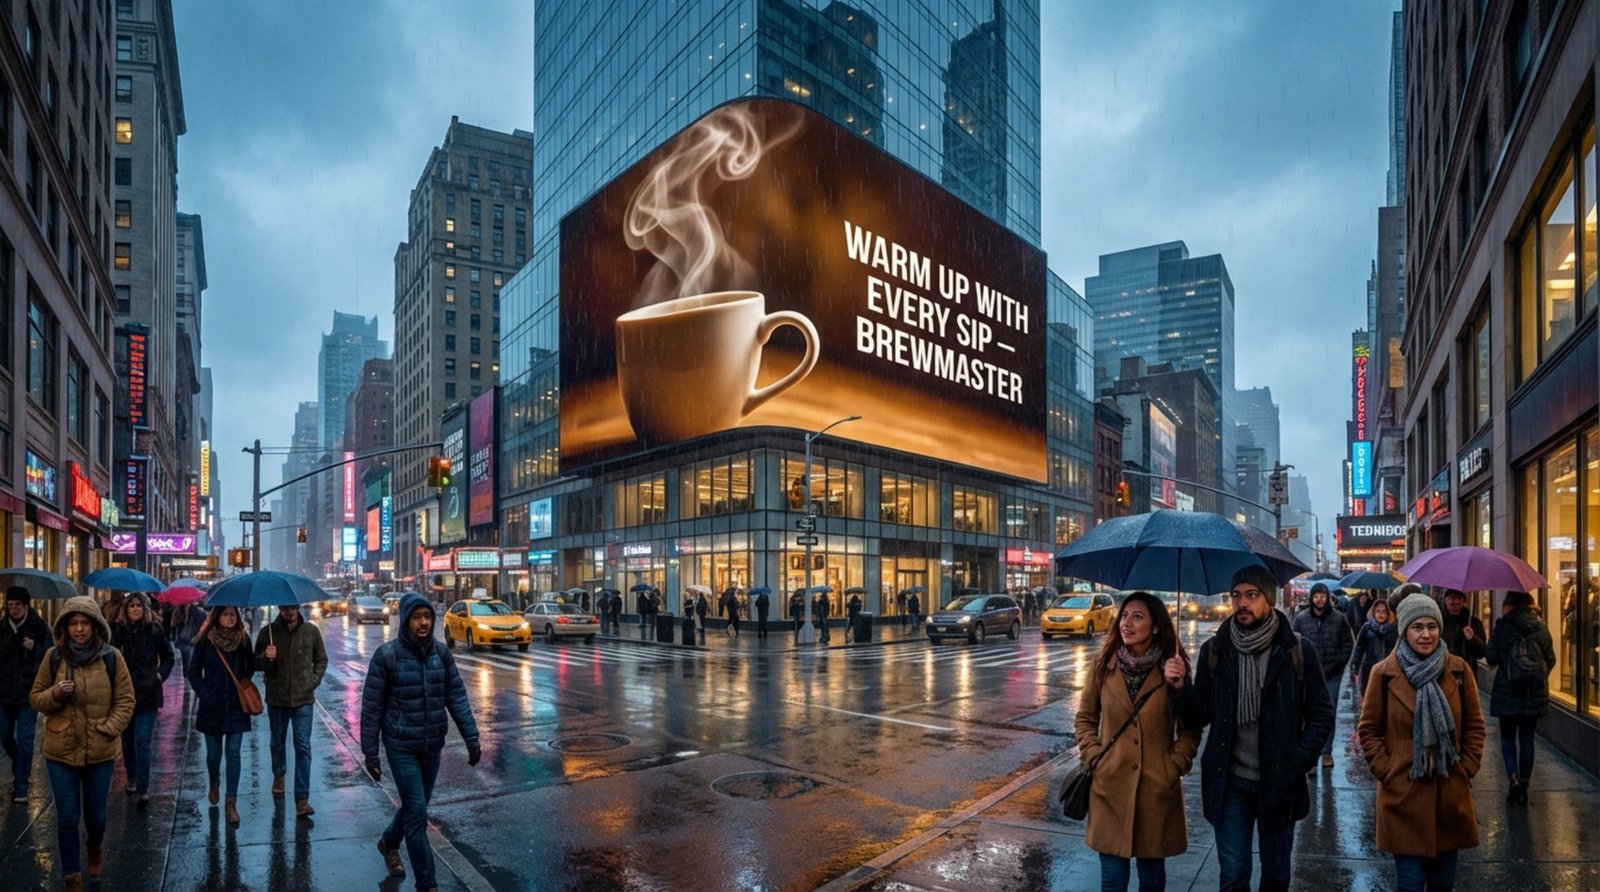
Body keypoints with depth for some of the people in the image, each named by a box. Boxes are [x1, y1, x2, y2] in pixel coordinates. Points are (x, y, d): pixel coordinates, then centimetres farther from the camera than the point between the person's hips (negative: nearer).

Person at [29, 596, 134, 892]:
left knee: (95, 814, 12)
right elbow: (35, 699, 5)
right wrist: (55, 694, -16)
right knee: (67, 817, 4)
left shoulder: (111, 657, -5)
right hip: (61, 751, 0)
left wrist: (108, 729, -13)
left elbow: (125, 700, -1)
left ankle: (95, 846, 46)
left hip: (101, 751, 0)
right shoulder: (53, 657, -2)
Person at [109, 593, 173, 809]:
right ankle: (132, 781, 31)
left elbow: (168, 656, 10)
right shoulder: (119, 630, -1)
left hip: (147, 694, -2)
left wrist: (161, 674, -1)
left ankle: (143, 790, -5)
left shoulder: (154, 630, -2)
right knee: (127, 741, 13)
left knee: (142, 741, -7)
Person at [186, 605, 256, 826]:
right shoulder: (206, 641, -6)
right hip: (212, 707, 0)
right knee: (213, 753, 12)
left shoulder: (243, 639, -2)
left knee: (233, 753, -3)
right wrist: (204, 694, -7)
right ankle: (214, 784, 44)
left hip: (236, 707, 0)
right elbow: (193, 671, 2)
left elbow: (250, 667, 11)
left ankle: (231, 803, 2)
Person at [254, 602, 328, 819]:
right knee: (277, 742, 19)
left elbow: (321, 659, 10)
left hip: (304, 698, -1)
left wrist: (314, 680, -2)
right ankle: (279, 775, 48)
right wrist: (266, 658, -20)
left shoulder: (311, 630, -2)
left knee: (303, 747, -5)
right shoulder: (268, 632, -4)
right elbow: (256, 663, 1)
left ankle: (302, 799, -4)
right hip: (276, 698, 1)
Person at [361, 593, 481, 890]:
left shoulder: (441, 652, -2)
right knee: (417, 812, -5)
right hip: (402, 747, -4)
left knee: (416, 805, 20)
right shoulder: (387, 655, -13)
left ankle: (388, 843, 49)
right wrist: (370, 752, -7)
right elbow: (371, 707, -8)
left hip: (433, 746, 5)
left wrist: (471, 738, -3)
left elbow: (456, 697, 2)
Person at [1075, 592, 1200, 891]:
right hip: (1110, 787, 0)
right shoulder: (1104, 665, -1)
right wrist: (1093, 757, -3)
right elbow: (1084, 718, 9)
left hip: (1158, 789, 0)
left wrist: (1175, 766, -7)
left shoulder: (1172, 668, -4)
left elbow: (1190, 729, 4)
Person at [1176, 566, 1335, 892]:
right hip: (1230, 783, 0)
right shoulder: (1214, 650, -2)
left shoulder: (1297, 651, -5)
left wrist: (1300, 762, -11)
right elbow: (1197, 718, 0)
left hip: (1279, 782, 0)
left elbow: (1321, 713, 0)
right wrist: (1182, 689, -19)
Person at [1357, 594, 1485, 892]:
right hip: (1403, 794, -3)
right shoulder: (1384, 673, -6)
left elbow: (1474, 725, 10)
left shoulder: (1459, 670, 1)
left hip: (1451, 794, 3)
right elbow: (1368, 729, 0)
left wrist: (1467, 768, 2)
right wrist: (1386, 771, -7)